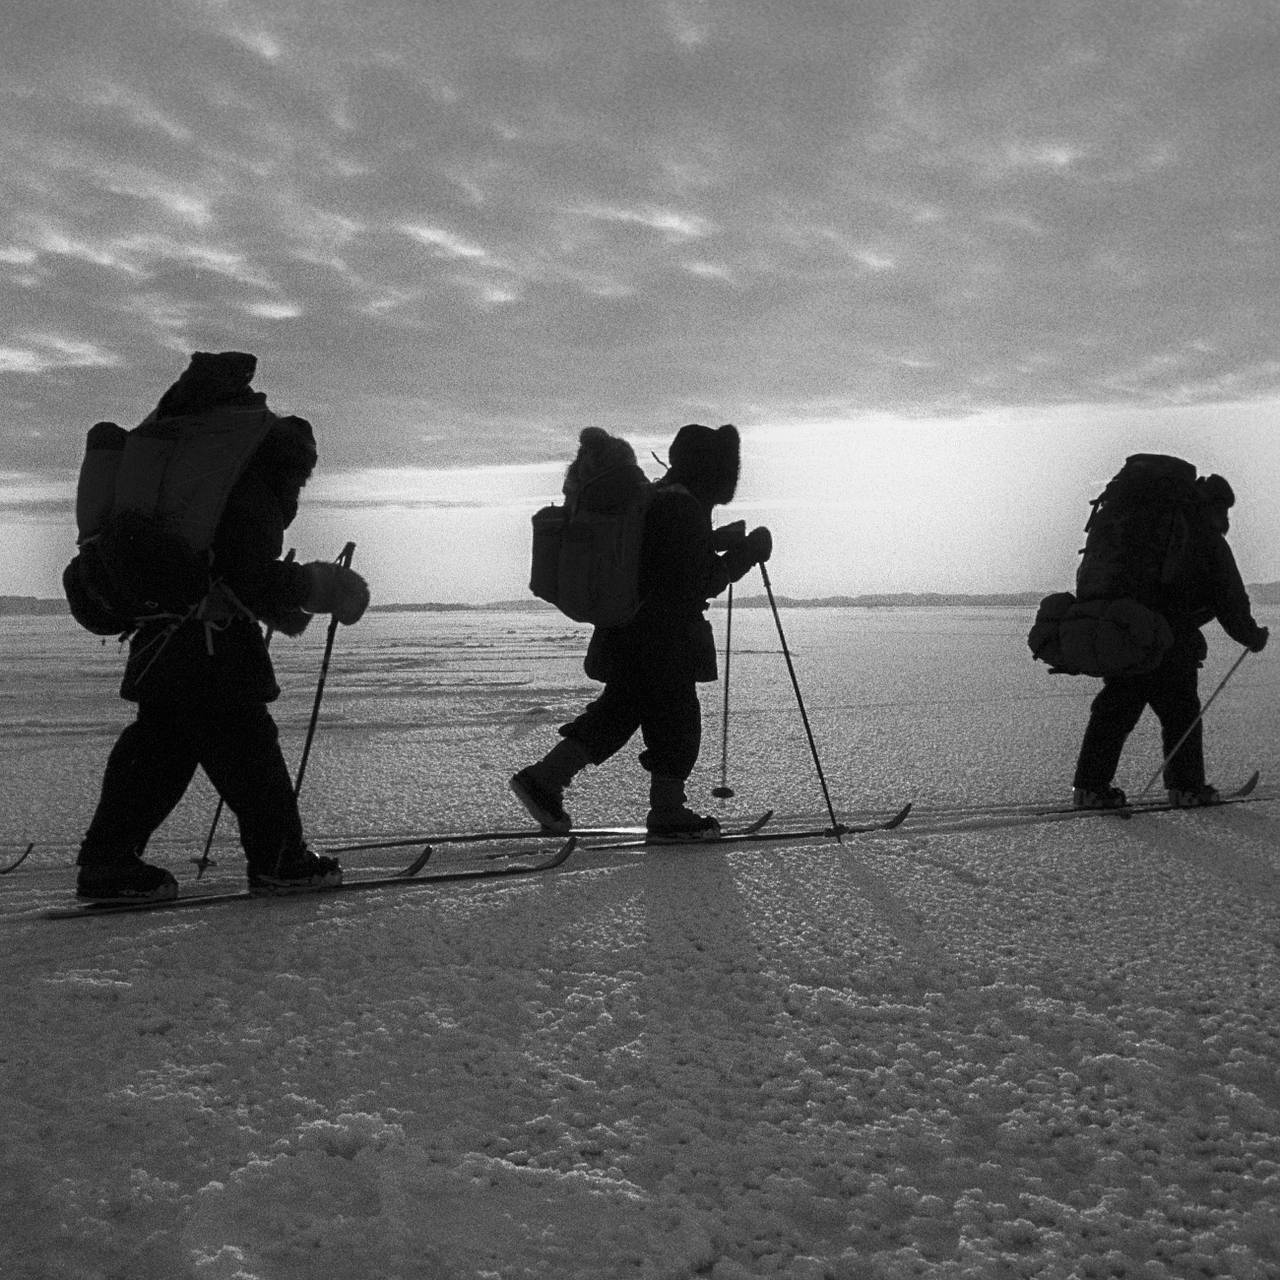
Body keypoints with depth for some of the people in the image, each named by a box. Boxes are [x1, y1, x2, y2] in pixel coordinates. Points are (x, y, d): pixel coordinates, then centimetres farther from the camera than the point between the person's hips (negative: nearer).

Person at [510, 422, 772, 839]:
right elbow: (701, 583, -19)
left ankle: (543, 778, 14)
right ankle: (667, 813, 16)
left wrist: (718, 541, 20)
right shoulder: (684, 508, -19)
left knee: (619, 709, 17)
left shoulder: (654, 497, 12)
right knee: (677, 718, 4)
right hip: (662, 641, -10)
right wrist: (748, 552, -8)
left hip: (629, 632, 10)